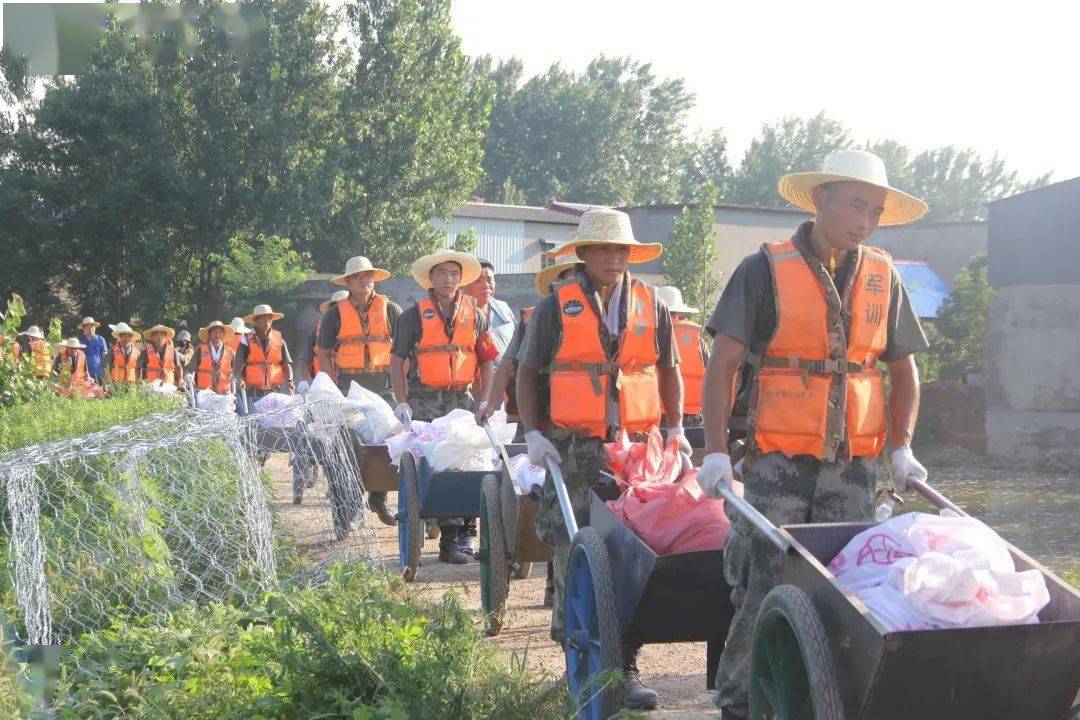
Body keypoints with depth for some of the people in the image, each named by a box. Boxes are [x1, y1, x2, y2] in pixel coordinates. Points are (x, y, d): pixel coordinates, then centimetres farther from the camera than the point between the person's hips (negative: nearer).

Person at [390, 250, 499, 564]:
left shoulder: (474, 315, 9)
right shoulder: (414, 315, 1)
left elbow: (486, 360, 12)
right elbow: (397, 361, 2)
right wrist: (401, 402, -6)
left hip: (461, 398, 3)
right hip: (424, 400, -3)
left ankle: (460, 533, 13)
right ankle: (451, 539, -2)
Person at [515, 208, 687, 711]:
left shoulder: (651, 307, 11)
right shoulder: (556, 307, 3)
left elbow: (668, 369, 19)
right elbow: (527, 372, 6)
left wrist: (676, 428, 9)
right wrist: (533, 433, -4)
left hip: (636, 448, 2)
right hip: (573, 452, -2)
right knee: (572, 555, -1)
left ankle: (626, 669, 7)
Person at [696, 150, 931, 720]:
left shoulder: (881, 277, 9)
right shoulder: (766, 270, -4)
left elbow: (903, 370, 16)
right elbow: (723, 364, -7)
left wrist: (901, 448, 4)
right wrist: (716, 452, -15)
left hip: (853, 462, 4)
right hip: (779, 460, -4)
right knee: (762, 583, -4)